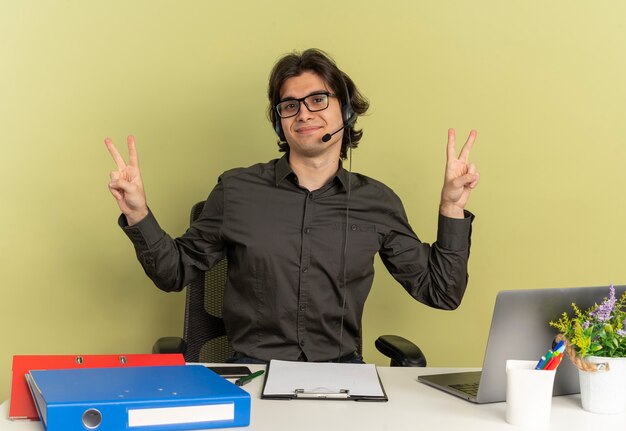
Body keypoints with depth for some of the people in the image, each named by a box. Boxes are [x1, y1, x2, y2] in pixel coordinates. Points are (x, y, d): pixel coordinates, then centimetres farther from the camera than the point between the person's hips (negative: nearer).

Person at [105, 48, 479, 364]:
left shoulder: (377, 201, 5)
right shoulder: (237, 190, 3)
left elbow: (441, 293, 8)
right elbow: (175, 273, 8)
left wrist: (452, 207, -1)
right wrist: (138, 214, -8)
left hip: (342, 368, 2)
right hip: (253, 367, -1)